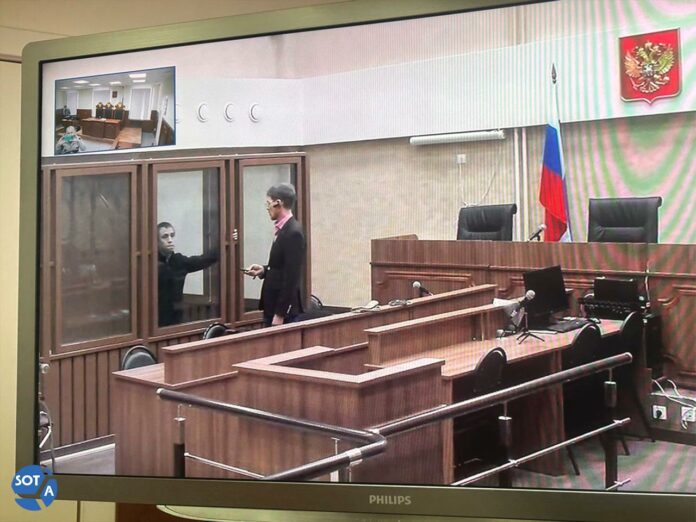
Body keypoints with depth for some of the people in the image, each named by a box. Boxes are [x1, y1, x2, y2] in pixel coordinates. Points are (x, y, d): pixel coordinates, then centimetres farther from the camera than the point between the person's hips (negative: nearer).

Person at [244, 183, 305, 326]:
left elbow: (291, 277, -20)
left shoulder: (293, 233, -17)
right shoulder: (283, 229, 10)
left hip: (283, 309, -9)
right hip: (272, 306, 9)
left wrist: (280, 314, -19)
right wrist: (264, 270, 2)